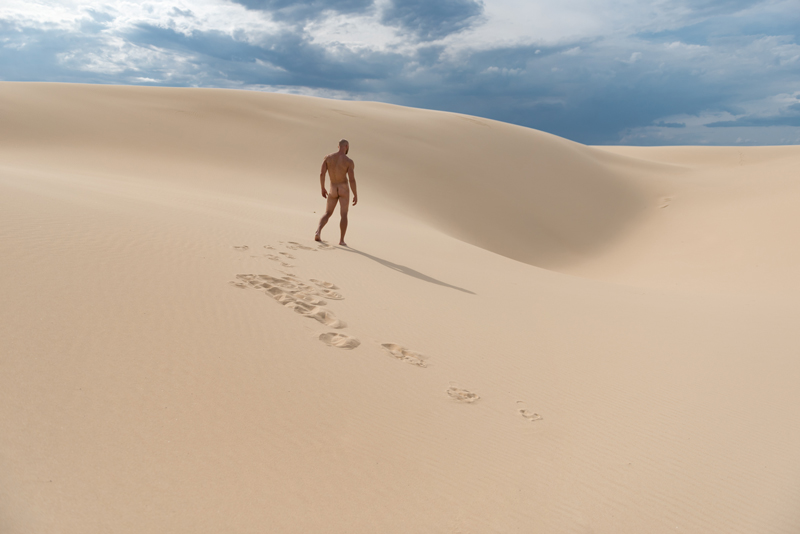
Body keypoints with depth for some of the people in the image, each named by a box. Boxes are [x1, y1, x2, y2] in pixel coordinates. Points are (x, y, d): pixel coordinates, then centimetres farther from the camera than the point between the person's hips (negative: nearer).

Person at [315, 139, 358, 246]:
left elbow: (322, 173, -7)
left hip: (333, 190, 3)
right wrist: (356, 195, -8)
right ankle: (342, 240, 0)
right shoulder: (349, 161, -11)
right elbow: (352, 179, -17)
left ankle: (318, 232, -13)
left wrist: (322, 189, 6)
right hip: (344, 189, -3)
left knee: (327, 214, 11)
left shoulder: (328, 157, -3)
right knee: (344, 215, 4)